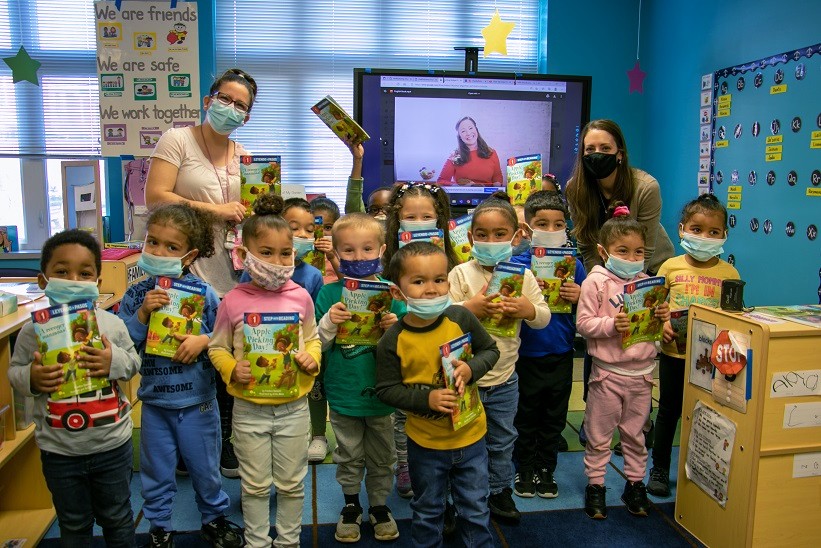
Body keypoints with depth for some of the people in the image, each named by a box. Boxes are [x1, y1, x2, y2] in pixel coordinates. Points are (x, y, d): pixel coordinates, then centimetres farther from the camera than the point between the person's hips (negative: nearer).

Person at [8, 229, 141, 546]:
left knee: (118, 518, 19)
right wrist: (31, 378, -22)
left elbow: (133, 364, 0)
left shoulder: (112, 324, -8)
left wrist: (114, 361, -21)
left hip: (112, 445, 0)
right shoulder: (33, 331, -9)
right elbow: (14, 372, -1)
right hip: (59, 451, 0)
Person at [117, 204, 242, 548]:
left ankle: (214, 518, 40)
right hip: (154, 401, 2)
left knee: (205, 468, 16)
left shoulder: (204, 293, -10)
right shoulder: (136, 295, -5)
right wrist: (142, 314, -21)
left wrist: (204, 340, -24)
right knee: (156, 472, 18)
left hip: (198, 401, -1)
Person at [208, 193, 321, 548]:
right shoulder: (233, 301, -10)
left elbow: (313, 339, 8)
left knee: (291, 484, 17)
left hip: (293, 406, 1)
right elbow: (217, 348, 0)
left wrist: (311, 359, -11)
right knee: (255, 485, 16)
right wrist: (232, 370, -17)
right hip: (249, 408, -1)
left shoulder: (301, 297, -6)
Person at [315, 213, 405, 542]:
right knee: (349, 456, 18)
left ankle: (379, 505, 38)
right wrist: (328, 323, -24)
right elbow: (317, 346, -5)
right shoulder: (329, 293, -7)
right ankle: (351, 505, 39)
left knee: (381, 457, 17)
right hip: (343, 392, 0)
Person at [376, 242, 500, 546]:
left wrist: (472, 369, -20)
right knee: (427, 511, 21)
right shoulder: (393, 340, -17)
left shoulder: (461, 318, -14)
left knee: (476, 509, 18)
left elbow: (490, 350, 0)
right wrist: (426, 399, -24)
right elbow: (386, 389, -11)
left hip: (470, 435, 1)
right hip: (425, 442, -1)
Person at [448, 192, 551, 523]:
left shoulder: (523, 276, 0)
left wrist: (529, 310, -18)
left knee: (503, 439, 19)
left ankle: (500, 491, 40)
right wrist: (468, 308, -29)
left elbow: (544, 317, 2)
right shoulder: (460, 274, -10)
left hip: (505, 379, 3)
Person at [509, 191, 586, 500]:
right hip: (527, 356, -3)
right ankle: (525, 471, 31)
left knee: (555, 419, 16)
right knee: (526, 418, 13)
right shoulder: (517, 264, -8)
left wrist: (579, 297, -13)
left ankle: (546, 470, 34)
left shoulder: (573, 264, 0)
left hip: (561, 355, 3)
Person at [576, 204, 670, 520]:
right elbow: (583, 324, -14)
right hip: (608, 372, -4)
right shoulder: (596, 282, -10)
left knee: (635, 433, 19)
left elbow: (655, 324, 13)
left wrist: (664, 316, -9)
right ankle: (595, 485, 24)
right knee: (599, 434, 9)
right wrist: (611, 325, -28)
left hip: (642, 372, 4)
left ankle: (635, 482, 35)